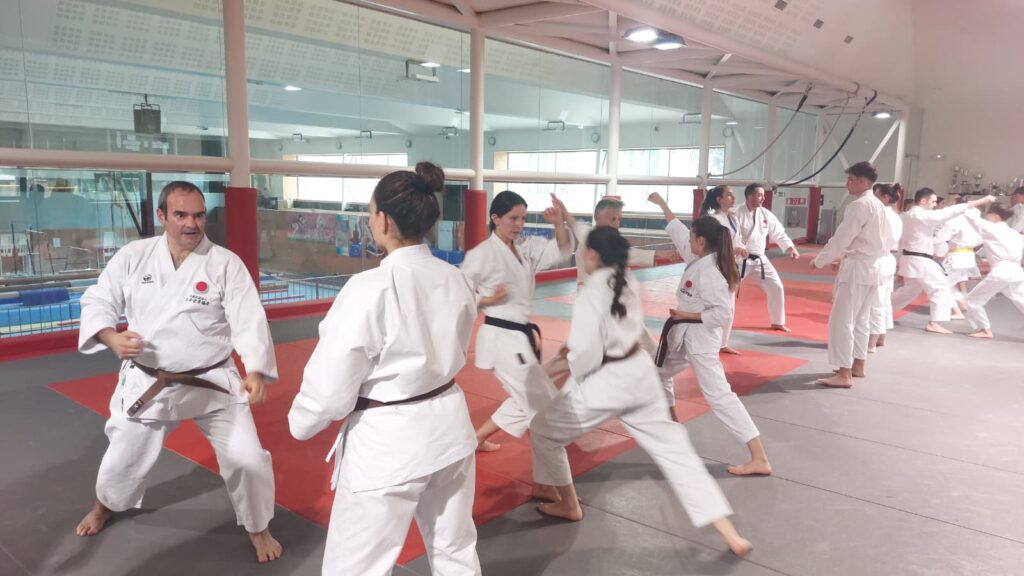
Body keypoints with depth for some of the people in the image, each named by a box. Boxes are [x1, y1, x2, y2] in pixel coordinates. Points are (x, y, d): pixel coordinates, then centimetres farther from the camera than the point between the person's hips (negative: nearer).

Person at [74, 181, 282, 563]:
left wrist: (256, 371, -35)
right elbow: (97, 301, 2)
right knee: (123, 458, 20)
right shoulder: (133, 256, -5)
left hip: (213, 384, -2)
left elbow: (249, 321, -20)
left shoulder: (226, 263, -13)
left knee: (247, 458, -5)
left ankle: (258, 529, 22)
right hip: (147, 384, 2)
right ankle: (106, 505, 56)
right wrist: (112, 338, -19)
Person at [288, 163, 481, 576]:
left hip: (388, 443, -6)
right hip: (448, 428, 7)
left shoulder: (371, 288, -23)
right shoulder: (455, 279, -2)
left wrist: (301, 423, 3)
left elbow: (331, 385, -16)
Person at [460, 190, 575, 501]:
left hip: (522, 335, 9)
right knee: (546, 406, -6)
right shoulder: (480, 255, -13)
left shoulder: (527, 248, 7)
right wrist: (488, 300, -22)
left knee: (525, 402, 22)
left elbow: (561, 251, -4)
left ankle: (475, 439, 39)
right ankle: (546, 484, 4)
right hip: (501, 337, -8)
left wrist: (559, 223, -20)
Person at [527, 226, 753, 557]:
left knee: (543, 430, 14)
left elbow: (586, 353, -20)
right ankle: (728, 532, 12)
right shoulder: (628, 282, 3)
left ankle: (568, 505, 29)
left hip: (607, 380, -7)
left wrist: (570, 377, -1)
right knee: (672, 447, 12)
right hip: (638, 372, 7)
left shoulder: (591, 292, -19)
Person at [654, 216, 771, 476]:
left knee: (718, 394, -12)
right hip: (684, 333, 10)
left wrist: (688, 315, -21)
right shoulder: (702, 261, 2)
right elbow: (677, 231, 18)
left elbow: (723, 313, -28)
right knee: (658, 372, 27)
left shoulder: (709, 271, -25)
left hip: (700, 337, -10)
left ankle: (759, 459, -10)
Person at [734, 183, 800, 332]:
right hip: (741, 259, -5)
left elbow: (779, 233, 9)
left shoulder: (766, 214, 3)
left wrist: (791, 247, -4)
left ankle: (777, 322, 22)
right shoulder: (737, 213, -13)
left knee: (776, 287, 6)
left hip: (760, 259, 5)